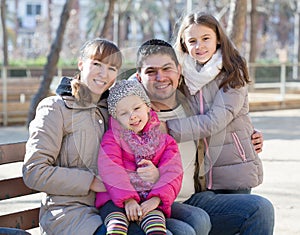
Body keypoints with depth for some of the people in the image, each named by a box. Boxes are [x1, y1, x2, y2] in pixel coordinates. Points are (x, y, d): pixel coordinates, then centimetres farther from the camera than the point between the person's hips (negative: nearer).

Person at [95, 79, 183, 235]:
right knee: (116, 221, -32)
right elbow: (111, 171, -7)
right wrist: (128, 199, -22)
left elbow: (172, 173, 0)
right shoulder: (112, 138, 7)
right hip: (116, 198, -1)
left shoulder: (164, 140, 12)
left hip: (150, 200, 1)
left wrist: (156, 199, -18)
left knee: (155, 218, -32)